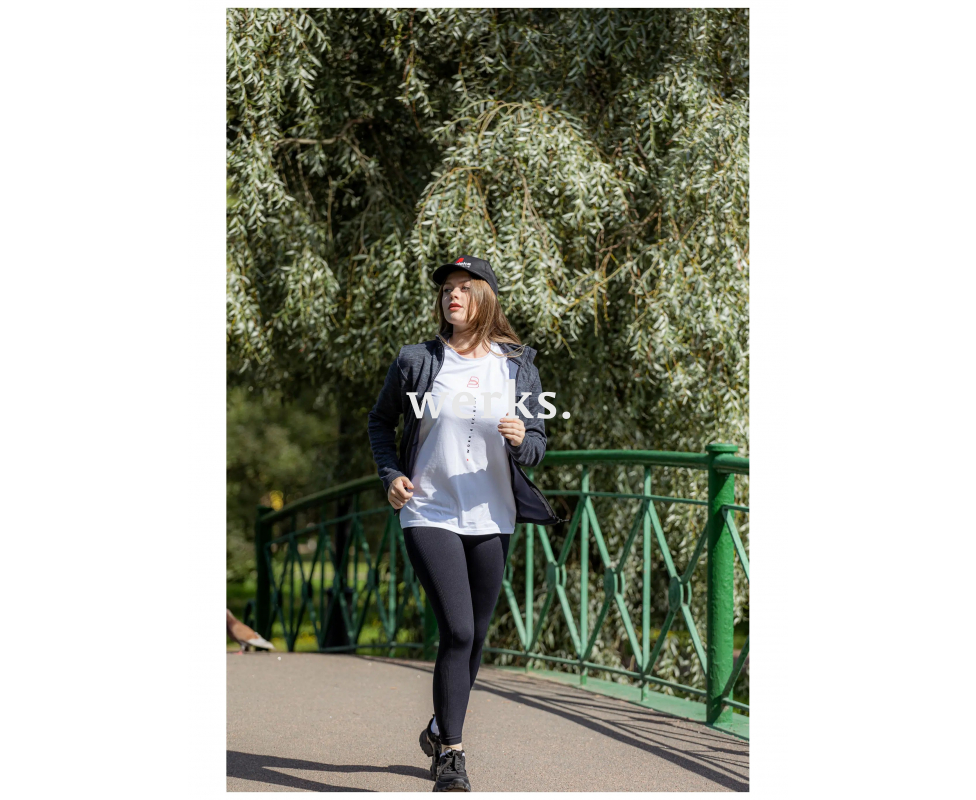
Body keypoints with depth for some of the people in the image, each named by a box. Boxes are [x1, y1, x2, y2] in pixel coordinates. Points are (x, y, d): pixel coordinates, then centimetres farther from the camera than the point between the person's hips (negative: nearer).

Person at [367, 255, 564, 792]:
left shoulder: (518, 367, 5)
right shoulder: (416, 361, 0)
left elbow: (538, 443, 9)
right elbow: (381, 420, 14)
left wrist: (521, 441, -14)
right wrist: (391, 475, 0)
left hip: (492, 520, 3)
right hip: (429, 515, -3)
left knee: (474, 637, 12)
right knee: (457, 631, -15)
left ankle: (440, 733, 34)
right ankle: (451, 756, -8)